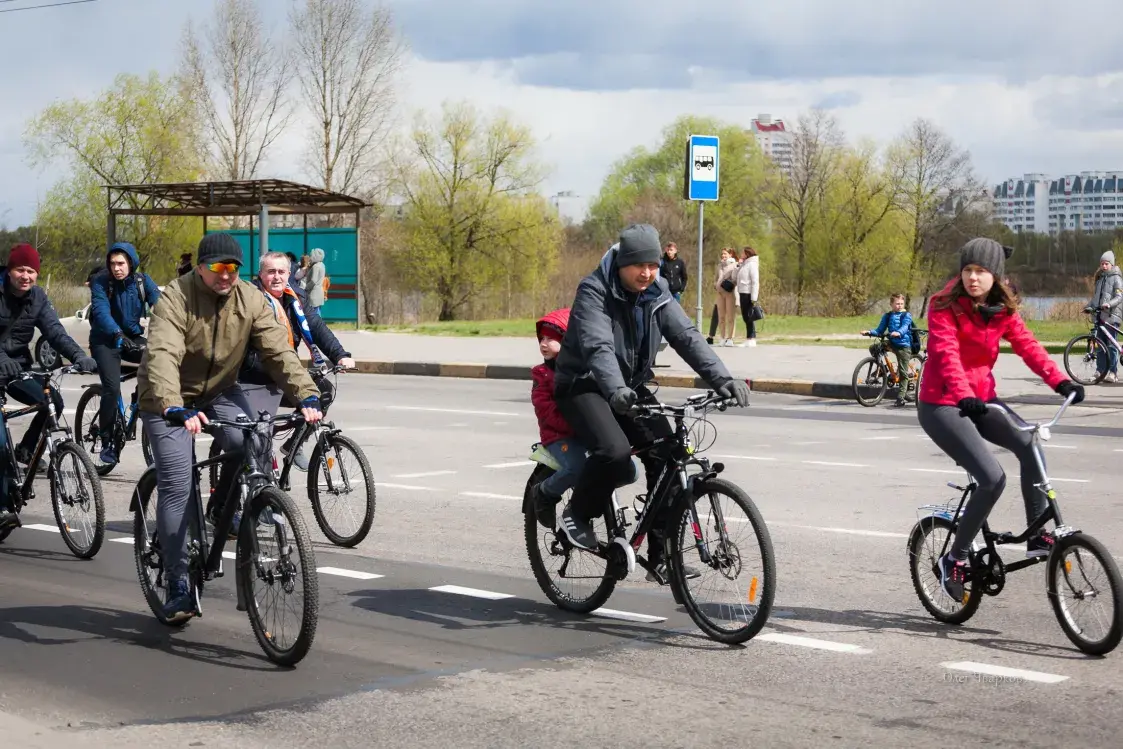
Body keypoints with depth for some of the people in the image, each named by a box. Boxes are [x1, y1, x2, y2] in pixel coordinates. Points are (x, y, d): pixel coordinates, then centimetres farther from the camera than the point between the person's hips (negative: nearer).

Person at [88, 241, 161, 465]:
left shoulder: (142, 281, -6)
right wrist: (118, 335, -46)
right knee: (112, 388, -21)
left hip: (133, 337, 4)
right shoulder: (101, 282, -15)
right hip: (106, 340, -3)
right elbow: (101, 311, -29)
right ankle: (107, 442, -6)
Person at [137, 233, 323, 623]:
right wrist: (176, 408, -54)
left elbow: (279, 351, -17)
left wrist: (306, 395, -33)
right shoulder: (176, 299, -24)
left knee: (247, 445, -27)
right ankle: (178, 585, -2)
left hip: (220, 391, 4)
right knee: (177, 487, -11)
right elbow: (162, 356, -38)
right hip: (170, 400, -3)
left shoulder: (251, 301, -10)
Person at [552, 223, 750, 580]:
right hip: (585, 386, -6)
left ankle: (662, 555, -2)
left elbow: (687, 336, -11)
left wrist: (722, 379, -26)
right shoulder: (594, 292, -19)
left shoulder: (656, 294, -1)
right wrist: (615, 390, -52)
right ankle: (577, 513, -3)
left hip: (631, 387, 6)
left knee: (668, 457, -11)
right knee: (615, 453, -31)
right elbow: (598, 346, -34)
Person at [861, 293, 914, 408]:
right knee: (874, 348, -14)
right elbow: (880, 330, 6)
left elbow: (904, 327, -23)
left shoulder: (906, 315, -5)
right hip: (892, 343, 5)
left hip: (904, 345, -5)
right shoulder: (887, 316, 9)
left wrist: (898, 333, -45)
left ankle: (901, 398, 1)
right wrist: (869, 332, -14)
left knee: (903, 373, -4)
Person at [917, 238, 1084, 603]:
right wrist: (965, 396, -45)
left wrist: (1060, 381, -22)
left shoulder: (1003, 310, 3)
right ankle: (954, 559, -4)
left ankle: (1037, 536, -12)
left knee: (1028, 444, -23)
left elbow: (1028, 346, -7)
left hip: (981, 399, 5)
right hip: (941, 405, -5)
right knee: (993, 479, -20)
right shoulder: (945, 306, -14)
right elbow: (947, 354, -28)